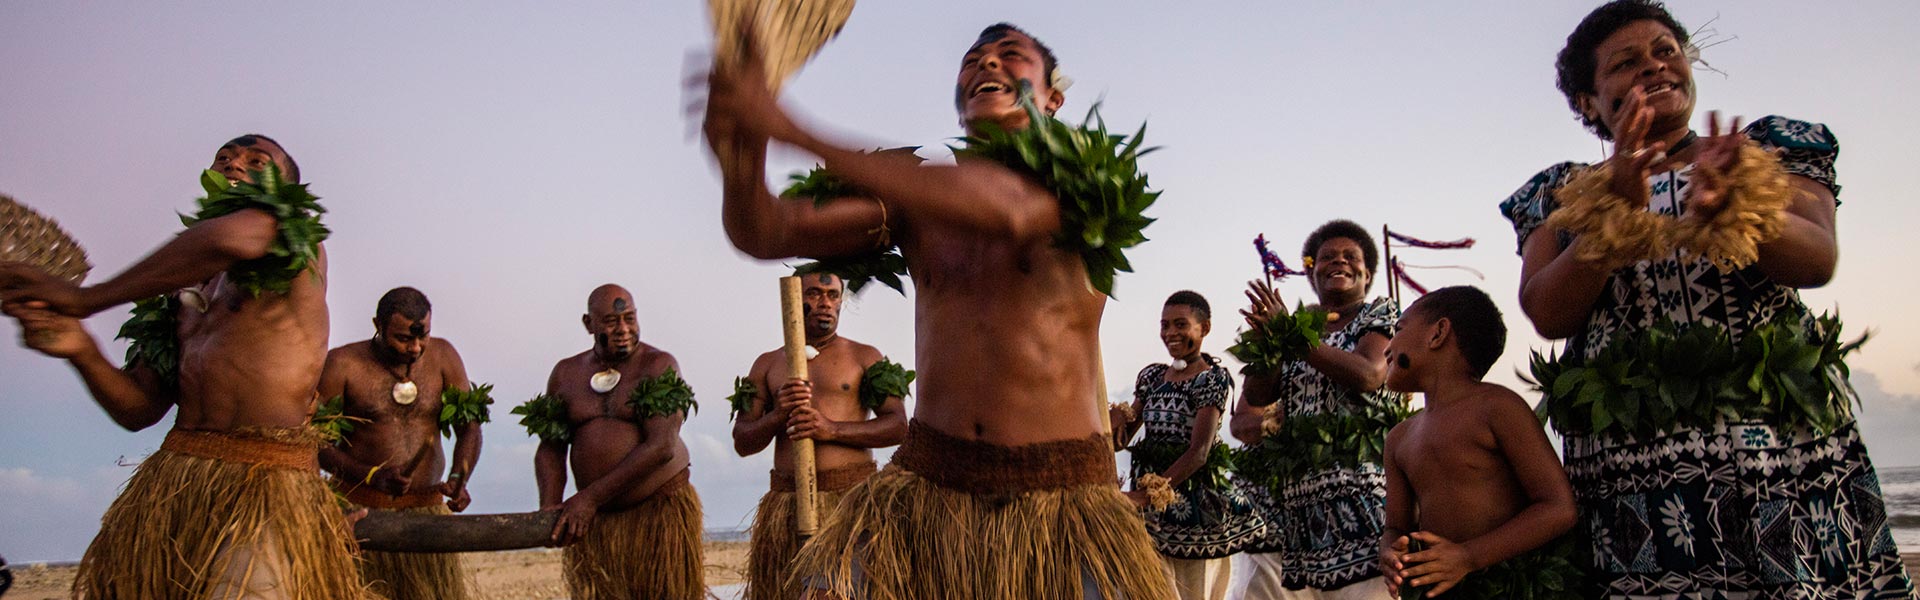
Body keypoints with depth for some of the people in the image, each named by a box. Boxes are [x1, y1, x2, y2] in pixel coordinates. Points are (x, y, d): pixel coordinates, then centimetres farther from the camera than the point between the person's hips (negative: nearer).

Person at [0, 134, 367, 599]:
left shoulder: (296, 231, 2)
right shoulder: (182, 295, 21)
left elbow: (238, 236, -23)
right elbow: (139, 410, 16)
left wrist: (87, 298, -12)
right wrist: (82, 351, -5)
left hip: (265, 490, -6)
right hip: (166, 487, 6)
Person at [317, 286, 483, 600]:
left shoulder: (442, 356, 4)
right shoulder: (342, 364, -4)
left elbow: (469, 427, 2)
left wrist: (459, 478, -17)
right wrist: (372, 476, -18)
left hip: (427, 512, 3)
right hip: (359, 514, -2)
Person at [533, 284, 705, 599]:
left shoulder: (659, 366, -4)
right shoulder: (566, 373, 11)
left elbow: (662, 447, -14)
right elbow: (550, 448, 11)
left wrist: (590, 497, -16)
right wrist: (550, 508, -9)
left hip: (660, 508, -4)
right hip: (592, 522, 4)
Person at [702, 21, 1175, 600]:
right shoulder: (915, 197, 10)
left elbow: (1005, 210, -26)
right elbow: (763, 233, -1)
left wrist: (793, 130, -31)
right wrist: (743, 163, -27)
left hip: (1061, 494, -2)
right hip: (929, 483, 3)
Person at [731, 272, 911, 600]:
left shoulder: (865, 357, 9)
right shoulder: (768, 364, 16)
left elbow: (899, 426, -1)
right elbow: (742, 443, 11)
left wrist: (832, 429, -14)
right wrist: (778, 415, -10)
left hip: (852, 498, -2)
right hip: (786, 504, 3)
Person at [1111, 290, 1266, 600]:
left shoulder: (1213, 377, -7)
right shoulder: (1151, 375, 11)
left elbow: (1198, 452, -17)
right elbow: (1123, 435, 14)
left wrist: (1145, 495, -24)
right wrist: (1118, 416, -10)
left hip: (1195, 500, -5)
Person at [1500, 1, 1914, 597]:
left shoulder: (1770, 147, 14)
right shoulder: (1561, 192, 13)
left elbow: (1818, 259, -4)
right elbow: (1548, 315, -2)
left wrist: (1732, 207, -24)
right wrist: (1615, 213, -17)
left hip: (1786, 436, 1)